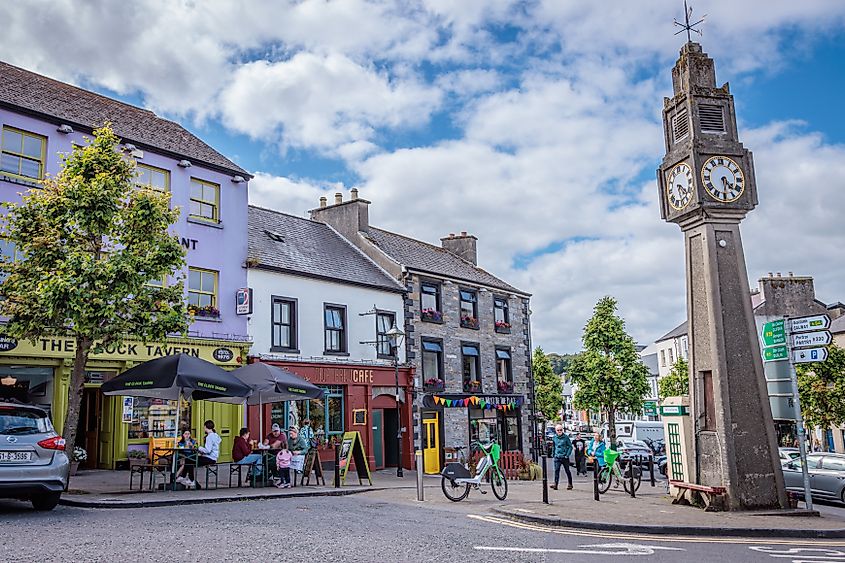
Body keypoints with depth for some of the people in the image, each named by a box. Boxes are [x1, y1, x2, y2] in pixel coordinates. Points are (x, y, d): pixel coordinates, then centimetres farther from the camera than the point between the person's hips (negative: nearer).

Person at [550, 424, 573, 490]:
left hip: (564, 457, -2)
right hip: (557, 457, 2)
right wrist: (553, 454, 11)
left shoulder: (566, 437, -5)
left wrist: (567, 455, -10)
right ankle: (555, 484, -11)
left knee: (567, 471, 9)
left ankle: (570, 484, 20)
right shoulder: (554, 438, 5)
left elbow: (570, 446, -3)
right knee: (556, 470, -8)